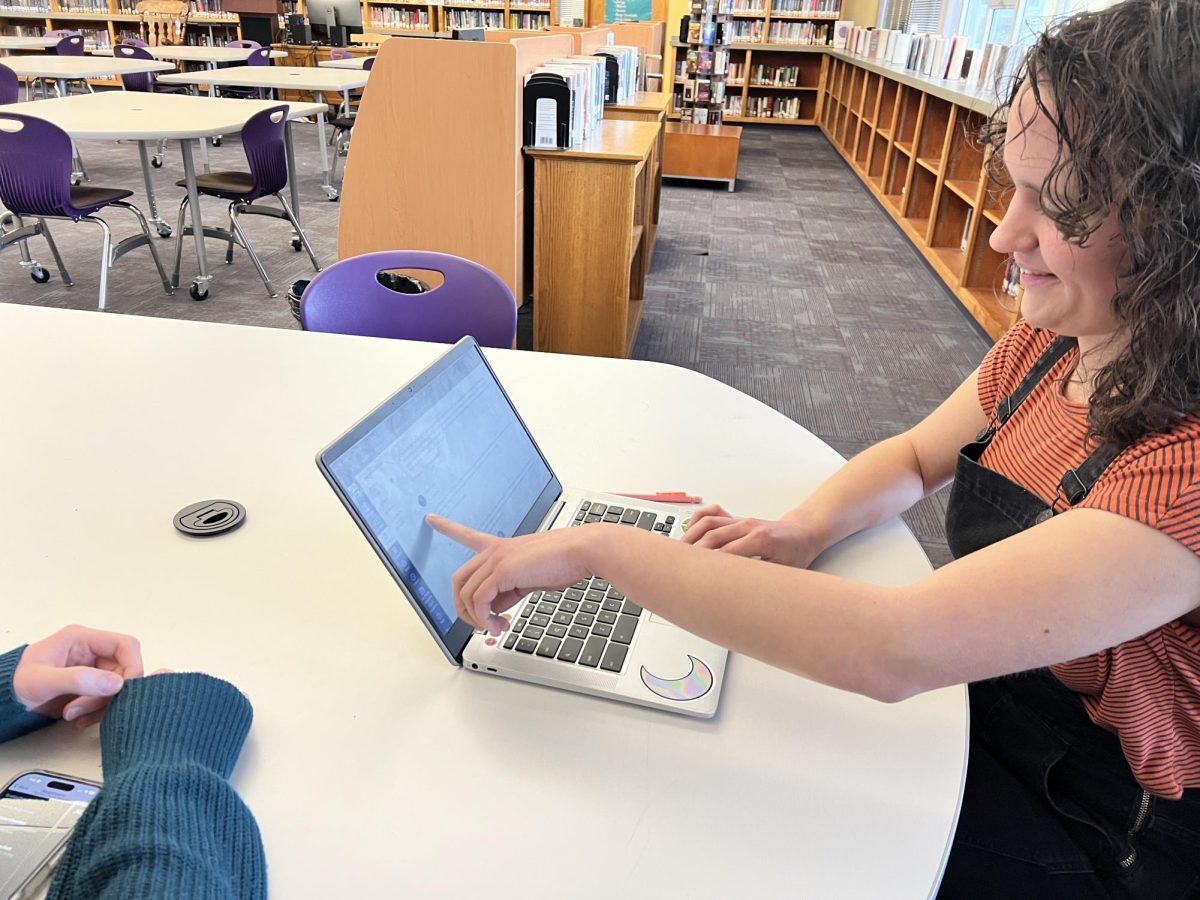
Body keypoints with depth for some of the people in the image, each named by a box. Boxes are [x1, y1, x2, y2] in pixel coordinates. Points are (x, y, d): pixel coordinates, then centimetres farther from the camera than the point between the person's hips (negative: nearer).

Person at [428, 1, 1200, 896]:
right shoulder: (1055, 339, -8)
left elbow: (891, 649, -43)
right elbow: (916, 455, 6)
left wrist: (599, 546, -38)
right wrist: (806, 529, -16)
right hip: (976, 698, 6)